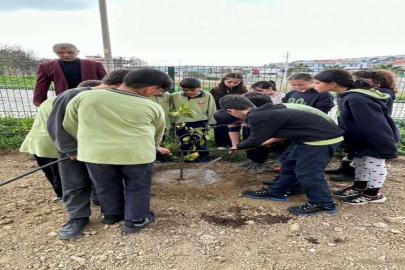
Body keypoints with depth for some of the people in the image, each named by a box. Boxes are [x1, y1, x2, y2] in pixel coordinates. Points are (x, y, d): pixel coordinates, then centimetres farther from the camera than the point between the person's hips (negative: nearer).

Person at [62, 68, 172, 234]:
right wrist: (151, 149, 33)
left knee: (106, 187, 23)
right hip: (137, 153, -2)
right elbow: (157, 134, 14)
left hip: (95, 152, 3)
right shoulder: (152, 107, -1)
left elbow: (69, 125, 12)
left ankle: (112, 215, 43)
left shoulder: (84, 96, 2)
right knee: (138, 187, 19)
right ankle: (135, 220, 30)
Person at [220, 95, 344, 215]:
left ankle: (323, 204, 19)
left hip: (323, 138, -10)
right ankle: (276, 192, 29)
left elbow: (254, 141, -12)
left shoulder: (257, 117, -23)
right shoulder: (264, 112, 9)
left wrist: (238, 146, 8)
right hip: (309, 135, 10)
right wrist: (265, 142, 28)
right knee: (288, 161, 16)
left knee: (306, 172, -3)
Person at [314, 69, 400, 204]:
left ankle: (373, 194, 27)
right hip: (360, 139, 9)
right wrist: (347, 138, 16)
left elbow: (376, 126, -34)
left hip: (375, 140, -9)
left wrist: (388, 149, -29)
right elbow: (347, 121, 8)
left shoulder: (356, 99, -35)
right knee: (359, 162, 21)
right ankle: (359, 187, 40)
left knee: (374, 165, 8)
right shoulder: (346, 96, -4)